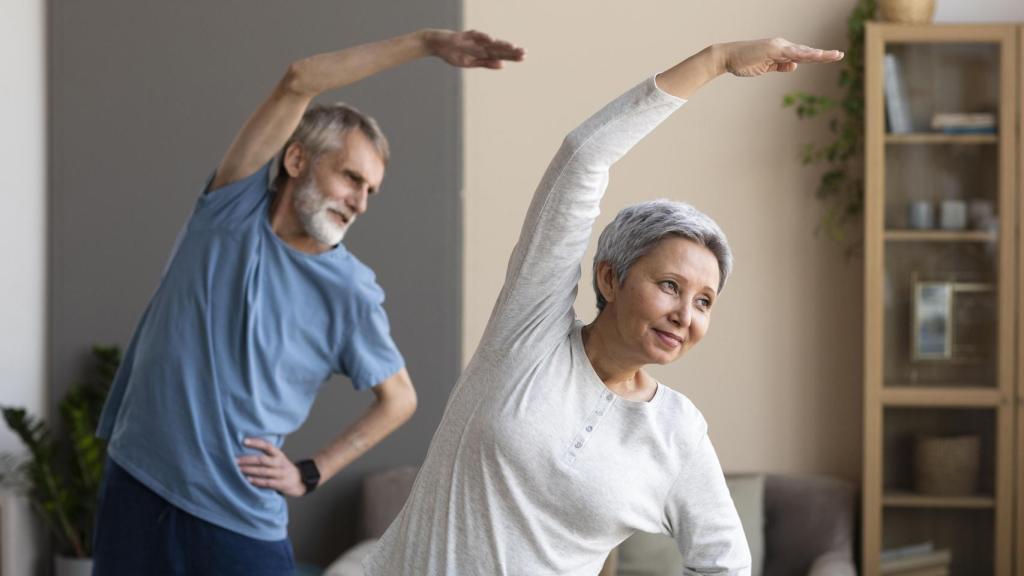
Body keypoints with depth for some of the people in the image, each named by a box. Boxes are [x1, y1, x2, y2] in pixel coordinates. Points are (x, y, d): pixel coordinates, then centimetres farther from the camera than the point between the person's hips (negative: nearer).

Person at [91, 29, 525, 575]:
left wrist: (310, 474, 1)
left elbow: (399, 399, 10)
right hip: (136, 488, 1)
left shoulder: (350, 294, -4)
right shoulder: (232, 206, -3)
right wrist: (425, 42, -15)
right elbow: (299, 81, -12)